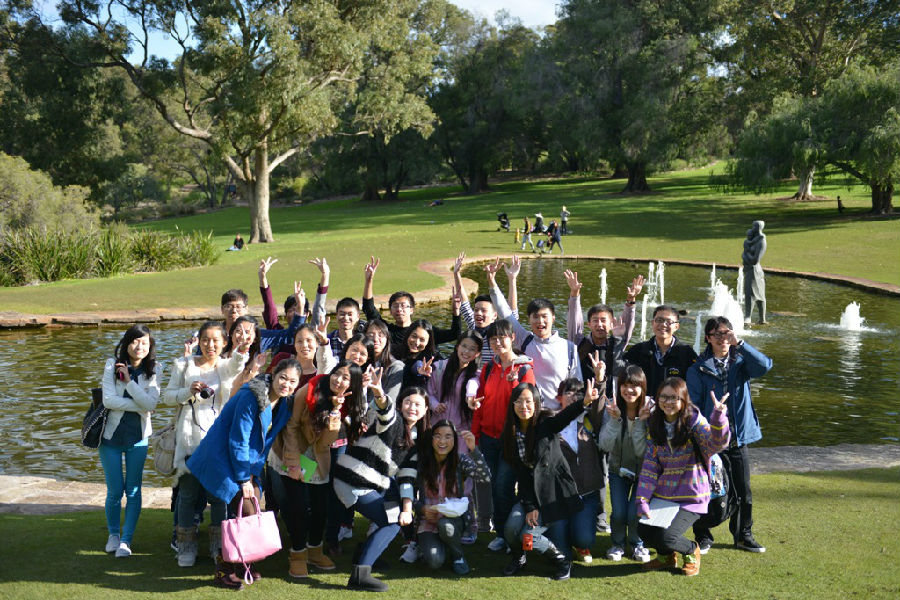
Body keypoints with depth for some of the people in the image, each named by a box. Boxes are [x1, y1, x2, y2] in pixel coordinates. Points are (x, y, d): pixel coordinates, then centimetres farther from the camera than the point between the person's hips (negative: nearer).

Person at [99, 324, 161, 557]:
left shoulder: (153, 370, -3)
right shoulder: (113, 365, -5)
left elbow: (151, 403, -15)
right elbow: (109, 400, -14)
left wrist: (129, 380, -20)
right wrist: (139, 406, -15)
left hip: (138, 436, 1)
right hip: (112, 434, -1)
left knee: (133, 491, 1)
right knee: (115, 491, 3)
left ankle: (126, 540, 12)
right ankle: (113, 534, 26)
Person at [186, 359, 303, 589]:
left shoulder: (285, 402, 2)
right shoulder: (251, 396, -22)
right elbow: (238, 440, -20)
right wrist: (243, 478, -17)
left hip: (246, 461, 8)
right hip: (222, 458, -8)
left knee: (252, 513, 4)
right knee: (245, 513, -12)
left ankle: (242, 563, 20)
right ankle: (223, 570, 0)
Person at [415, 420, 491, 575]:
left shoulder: (460, 461, -3)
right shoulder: (421, 463, -4)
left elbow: (485, 478, -20)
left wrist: (473, 449, -30)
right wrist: (422, 509, -20)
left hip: (454, 519, 0)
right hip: (428, 522, 0)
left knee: (445, 525, -36)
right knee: (435, 561, -26)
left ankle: (457, 556, -4)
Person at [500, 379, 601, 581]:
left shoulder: (547, 424, -12)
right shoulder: (510, 435, 1)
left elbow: (566, 416, -36)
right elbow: (520, 473, 0)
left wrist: (585, 401, -58)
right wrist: (529, 506, -10)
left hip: (555, 492, -4)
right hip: (530, 494, 4)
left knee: (528, 536, -15)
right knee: (511, 528, -16)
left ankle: (562, 561, 11)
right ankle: (518, 557, 16)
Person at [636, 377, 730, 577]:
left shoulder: (694, 421, -9)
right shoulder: (654, 425, 3)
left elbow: (717, 443, -28)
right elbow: (649, 466, 2)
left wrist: (718, 417, -46)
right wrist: (642, 500, -7)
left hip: (691, 498, -4)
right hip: (662, 496, 5)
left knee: (665, 536, -20)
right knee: (643, 530, -13)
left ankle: (691, 551, 16)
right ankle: (666, 556, 21)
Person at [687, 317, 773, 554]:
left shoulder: (740, 361, 4)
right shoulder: (698, 369, -2)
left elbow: (765, 366, -17)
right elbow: (693, 406, -2)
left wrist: (739, 343, -20)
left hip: (738, 438, 2)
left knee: (743, 491, 11)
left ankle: (743, 535, 27)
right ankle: (703, 537, 20)